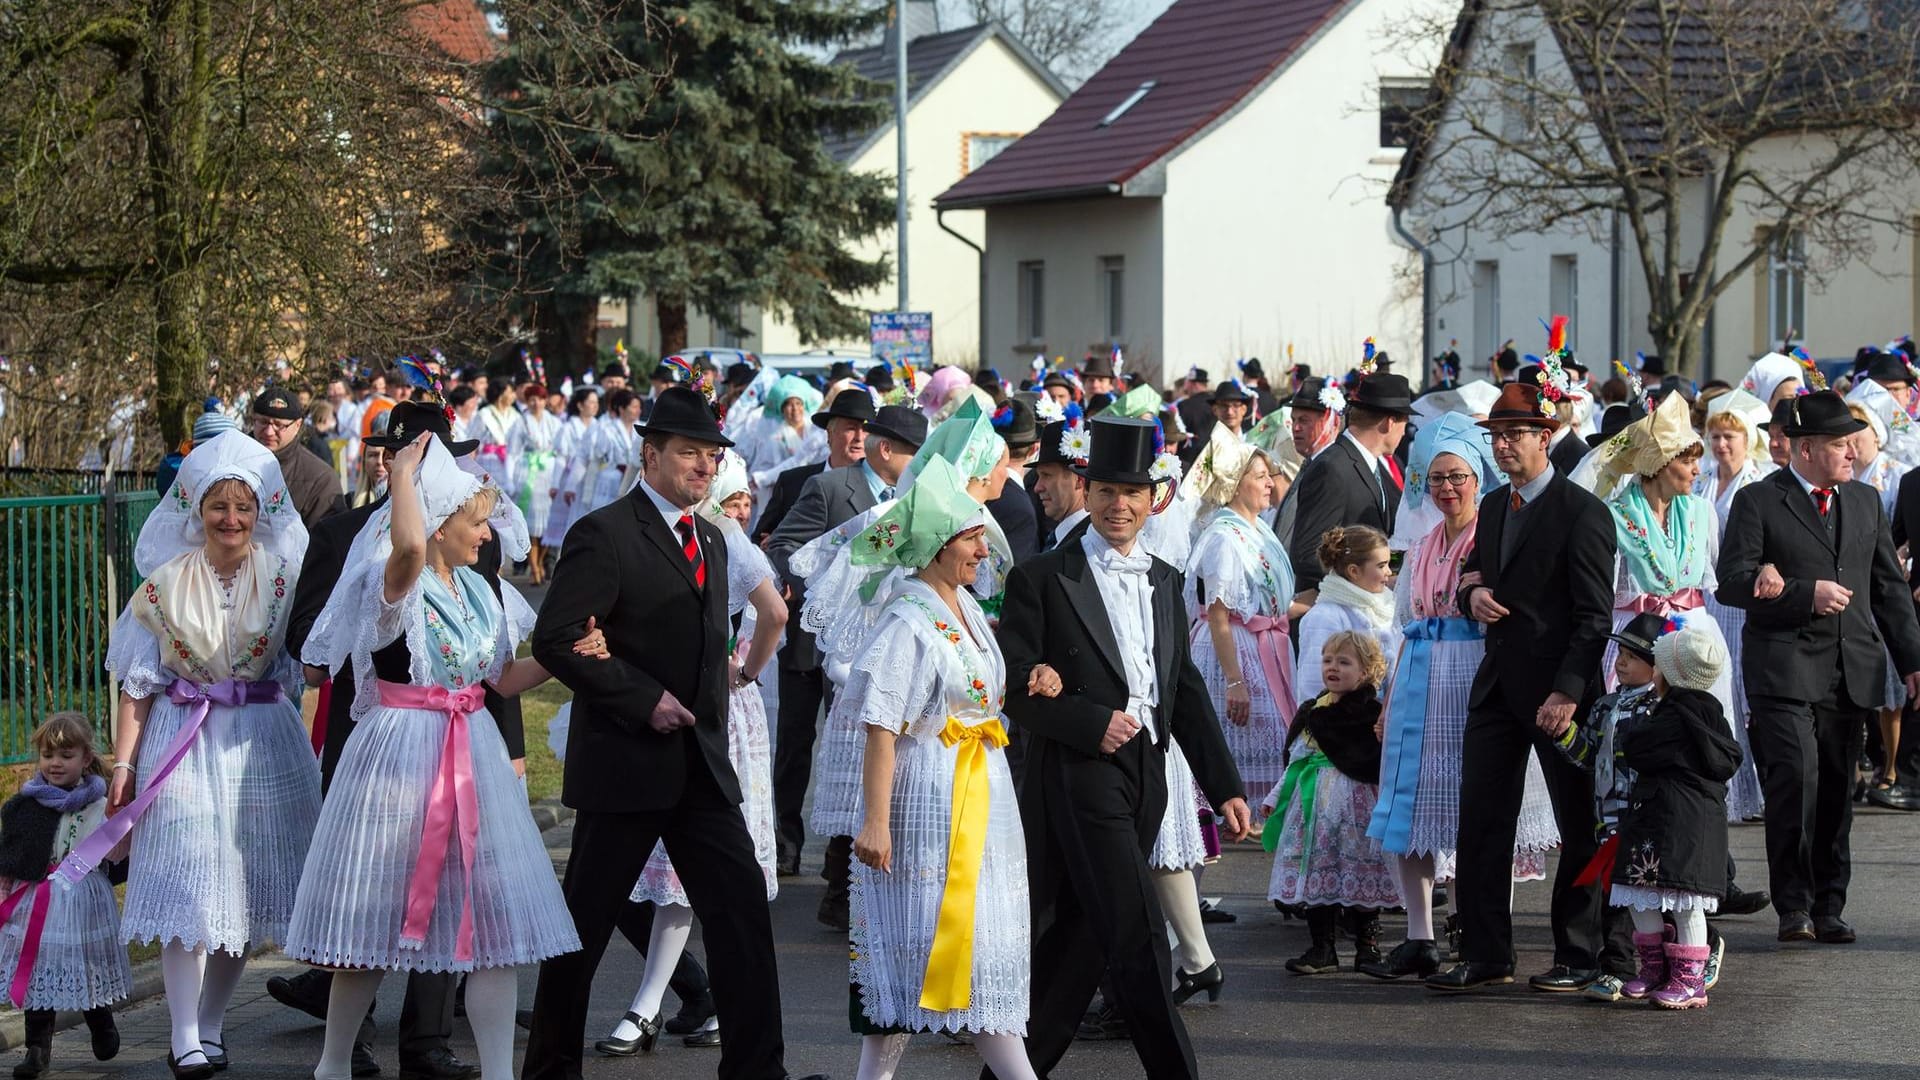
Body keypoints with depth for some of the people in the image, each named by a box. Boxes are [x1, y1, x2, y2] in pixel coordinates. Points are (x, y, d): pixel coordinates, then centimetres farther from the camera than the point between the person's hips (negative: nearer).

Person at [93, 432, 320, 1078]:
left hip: (263, 743, 1)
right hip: (184, 743, -1)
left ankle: (210, 1025, 16)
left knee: (246, 885, 4)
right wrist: (123, 764, -3)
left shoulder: (284, 575, 2)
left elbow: (307, 660, 1)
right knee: (188, 886, -8)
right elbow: (138, 682, 2)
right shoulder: (167, 581, 1)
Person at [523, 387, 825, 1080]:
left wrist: (710, 725, 10)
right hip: (624, 762, -7)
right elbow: (555, 641, -18)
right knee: (585, 921, 4)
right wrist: (644, 700, -18)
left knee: (742, 906, -1)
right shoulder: (604, 535, -11)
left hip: (701, 762, 7)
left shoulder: (710, 541, 15)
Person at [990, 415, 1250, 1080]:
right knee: (1136, 938, -11)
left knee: (1076, 938, 10)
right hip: (1079, 775, -6)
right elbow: (1015, 689, -7)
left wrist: (1225, 788, 12)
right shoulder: (1042, 579, -3)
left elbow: (1186, 691, 17)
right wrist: (1093, 723, -17)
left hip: (1144, 775, 6)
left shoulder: (1164, 582, 16)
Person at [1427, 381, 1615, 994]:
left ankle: (1578, 958, 13)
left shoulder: (1582, 512, -11)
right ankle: (1485, 955, 11)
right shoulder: (1492, 506, 13)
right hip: (1498, 684, 7)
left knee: (1578, 828, 4)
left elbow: (1595, 616, -14)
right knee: (1480, 822, 5)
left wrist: (1568, 691, -20)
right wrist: (1472, 592, 0)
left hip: (1559, 690, -7)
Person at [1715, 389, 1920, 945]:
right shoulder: (1758, 501, -1)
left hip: (1852, 671, 5)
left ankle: (1828, 905, 16)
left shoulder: (1865, 502, 16)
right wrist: (1806, 594, -16)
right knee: (1795, 779, -16)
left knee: (1837, 792, 7)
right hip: (1784, 669, -5)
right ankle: (1793, 904, -5)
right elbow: (1732, 581, -8)